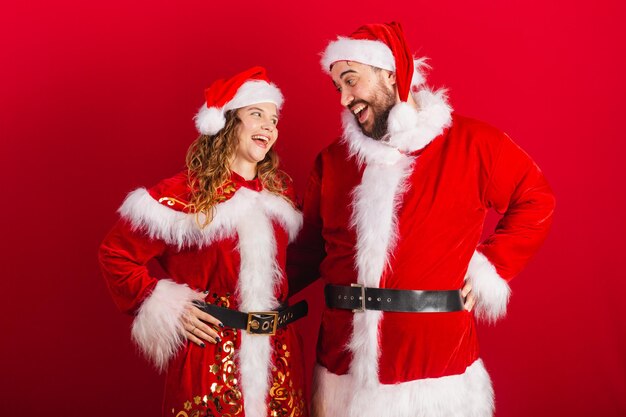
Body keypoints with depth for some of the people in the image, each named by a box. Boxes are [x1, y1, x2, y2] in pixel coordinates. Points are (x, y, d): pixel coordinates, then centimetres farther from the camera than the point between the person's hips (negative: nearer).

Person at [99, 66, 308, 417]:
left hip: (279, 357, 5)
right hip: (210, 357, -5)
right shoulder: (184, 194, -10)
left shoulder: (282, 190, 6)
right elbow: (115, 254, -6)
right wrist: (167, 308, -10)